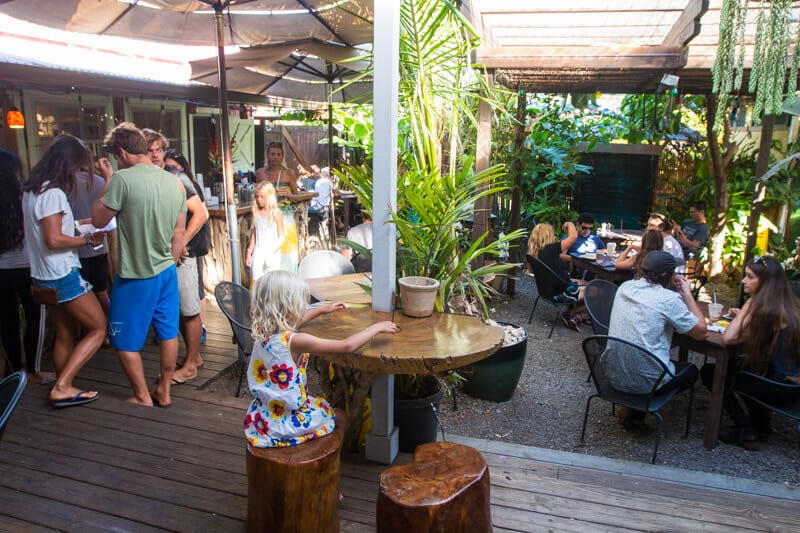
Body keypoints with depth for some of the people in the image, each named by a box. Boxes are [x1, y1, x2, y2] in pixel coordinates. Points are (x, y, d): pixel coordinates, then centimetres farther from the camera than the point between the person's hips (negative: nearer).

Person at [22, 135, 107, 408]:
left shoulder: (31, 190, 11)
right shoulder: (54, 193, -19)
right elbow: (54, 240, -22)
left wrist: (76, 225, 10)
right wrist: (89, 239, -13)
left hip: (44, 277, 9)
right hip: (63, 275, -9)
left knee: (65, 335, 16)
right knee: (98, 329, 1)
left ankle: (63, 389, 25)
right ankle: (61, 387, 0)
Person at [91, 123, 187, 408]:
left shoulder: (123, 179, -18)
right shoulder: (175, 182, 2)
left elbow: (98, 219, -7)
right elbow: (178, 233, 7)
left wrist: (107, 181, 0)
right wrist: (169, 264, 18)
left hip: (135, 277, -6)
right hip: (167, 272, 6)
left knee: (126, 341, 11)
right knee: (168, 333, 16)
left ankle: (142, 397, 22)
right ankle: (164, 391, 29)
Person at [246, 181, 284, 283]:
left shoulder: (276, 213, -6)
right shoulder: (256, 213, 5)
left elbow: (281, 237, -7)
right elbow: (253, 235, 12)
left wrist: (272, 252, -20)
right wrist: (249, 252, 9)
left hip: (272, 252, -4)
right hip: (258, 252, 4)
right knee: (255, 280, 2)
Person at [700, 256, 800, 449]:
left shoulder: (766, 307, -20)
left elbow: (728, 338, -26)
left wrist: (747, 306, -16)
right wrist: (743, 317, 2)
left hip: (780, 388, -9)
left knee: (710, 373, 3)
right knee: (737, 364, 30)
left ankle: (746, 431, 12)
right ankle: (761, 424, 33)